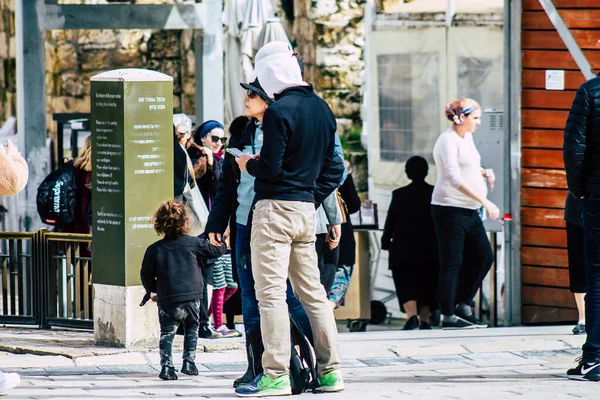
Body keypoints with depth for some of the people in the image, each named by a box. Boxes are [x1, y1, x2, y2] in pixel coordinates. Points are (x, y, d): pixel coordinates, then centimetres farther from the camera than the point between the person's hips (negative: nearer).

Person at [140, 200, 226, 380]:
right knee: (191, 329, 19)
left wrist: (152, 291, 25)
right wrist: (224, 245, 36)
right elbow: (215, 250, 12)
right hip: (190, 296, 0)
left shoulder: (154, 249, 1)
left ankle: (166, 366, -6)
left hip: (166, 299, 0)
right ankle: (189, 361, 12)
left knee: (167, 332, 7)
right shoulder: (193, 243, -1)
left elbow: (146, 274, 6)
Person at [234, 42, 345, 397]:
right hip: (306, 209, 8)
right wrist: (314, 197, 18)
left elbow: (270, 167, -17)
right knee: (312, 292, 12)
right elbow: (334, 170, 15)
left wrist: (248, 164, 2)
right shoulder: (321, 108, 12)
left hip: (275, 208, -8)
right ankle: (330, 371, 13)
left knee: (271, 293, -6)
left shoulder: (279, 111, -14)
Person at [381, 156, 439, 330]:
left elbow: (391, 221, -3)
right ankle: (424, 320, 10)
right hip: (430, 250, 2)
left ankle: (412, 316, -21)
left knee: (405, 284, -1)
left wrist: (386, 243, 10)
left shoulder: (399, 194, -6)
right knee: (427, 285, 12)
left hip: (404, 250, -2)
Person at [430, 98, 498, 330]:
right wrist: (484, 201, -26)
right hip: (450, 209, -9)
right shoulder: (448, 140, -13)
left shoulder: (467, 137, 14)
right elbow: (455, 179, -22)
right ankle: (449, 316, 0)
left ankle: (463, 305, 19)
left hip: (469, 210, 9)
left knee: (484, 257, 9)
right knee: (452, 263, -5)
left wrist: (483, 172, 7)